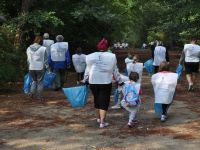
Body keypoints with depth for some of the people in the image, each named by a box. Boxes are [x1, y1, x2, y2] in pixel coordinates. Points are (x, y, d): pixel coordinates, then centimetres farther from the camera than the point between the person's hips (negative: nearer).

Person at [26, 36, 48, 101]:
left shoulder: (29, 49, 2)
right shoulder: (43, 49, -11)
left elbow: (28, 59, 9)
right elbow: (45, 59, -7)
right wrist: (47, 67, 3)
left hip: (31, 68, 3)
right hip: (40, 68, -3)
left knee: (34, 81, 21)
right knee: (40, 82, 10)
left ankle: (32, 92, 6)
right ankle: (39, 96, 12)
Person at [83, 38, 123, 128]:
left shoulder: (91, 57, 2)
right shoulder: (112, 57, -3)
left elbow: (88, 70, 7)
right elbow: (115, 71, 2)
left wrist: (85, 80, 19)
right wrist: (119, 81, 12)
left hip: (93, 82, 3)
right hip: (106, 82, -2)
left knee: (96, 100, 19)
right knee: (104, 101, 2)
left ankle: (98, 118, 34)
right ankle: (102, 122, -6)